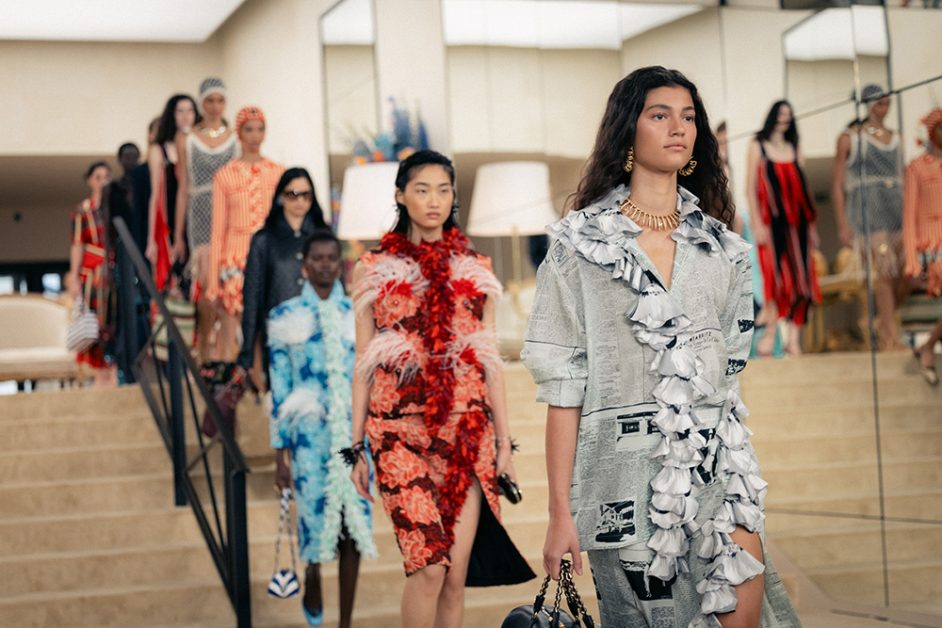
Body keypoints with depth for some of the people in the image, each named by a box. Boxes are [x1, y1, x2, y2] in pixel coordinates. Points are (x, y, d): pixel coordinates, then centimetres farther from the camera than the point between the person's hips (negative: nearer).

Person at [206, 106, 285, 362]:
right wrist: (213, 281, 1)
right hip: (236, 261, -2)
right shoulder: (225, 175, 3)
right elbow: (218, 230, 3)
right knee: (229, 337, -4)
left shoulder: (278, 173, 8)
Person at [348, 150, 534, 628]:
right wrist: (357, 447, 4)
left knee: (456, 574, 0)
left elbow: (490, 361, 10)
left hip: (467, 431, 2)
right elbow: (363, 365, 6)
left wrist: (504, 443, 6)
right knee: (429, 565, -14)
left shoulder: (475, 270, 11)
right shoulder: (373, 269, 6)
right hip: (401, 430, -2)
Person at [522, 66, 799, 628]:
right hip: (630, 470, -3)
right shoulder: (582, 243, 0)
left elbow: (730, 367, 16)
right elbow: (563, 385, -4)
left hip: (718, 464, 3)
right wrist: (561, 512, -8)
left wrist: (740, 473, 10)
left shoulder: (721, 246, 12)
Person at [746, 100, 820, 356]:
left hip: (796, 222, 4)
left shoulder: (794, 150, 16)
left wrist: (811, 224, 10)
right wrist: (757, 223, -12)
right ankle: (770, 333, 0)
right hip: (771, 220, -4)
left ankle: (794, 338, 0)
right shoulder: (758, 147, 5)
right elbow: (750, 188, -2)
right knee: (776, 276, -9)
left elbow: (803, 190, 15)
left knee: (799, 280, -2)